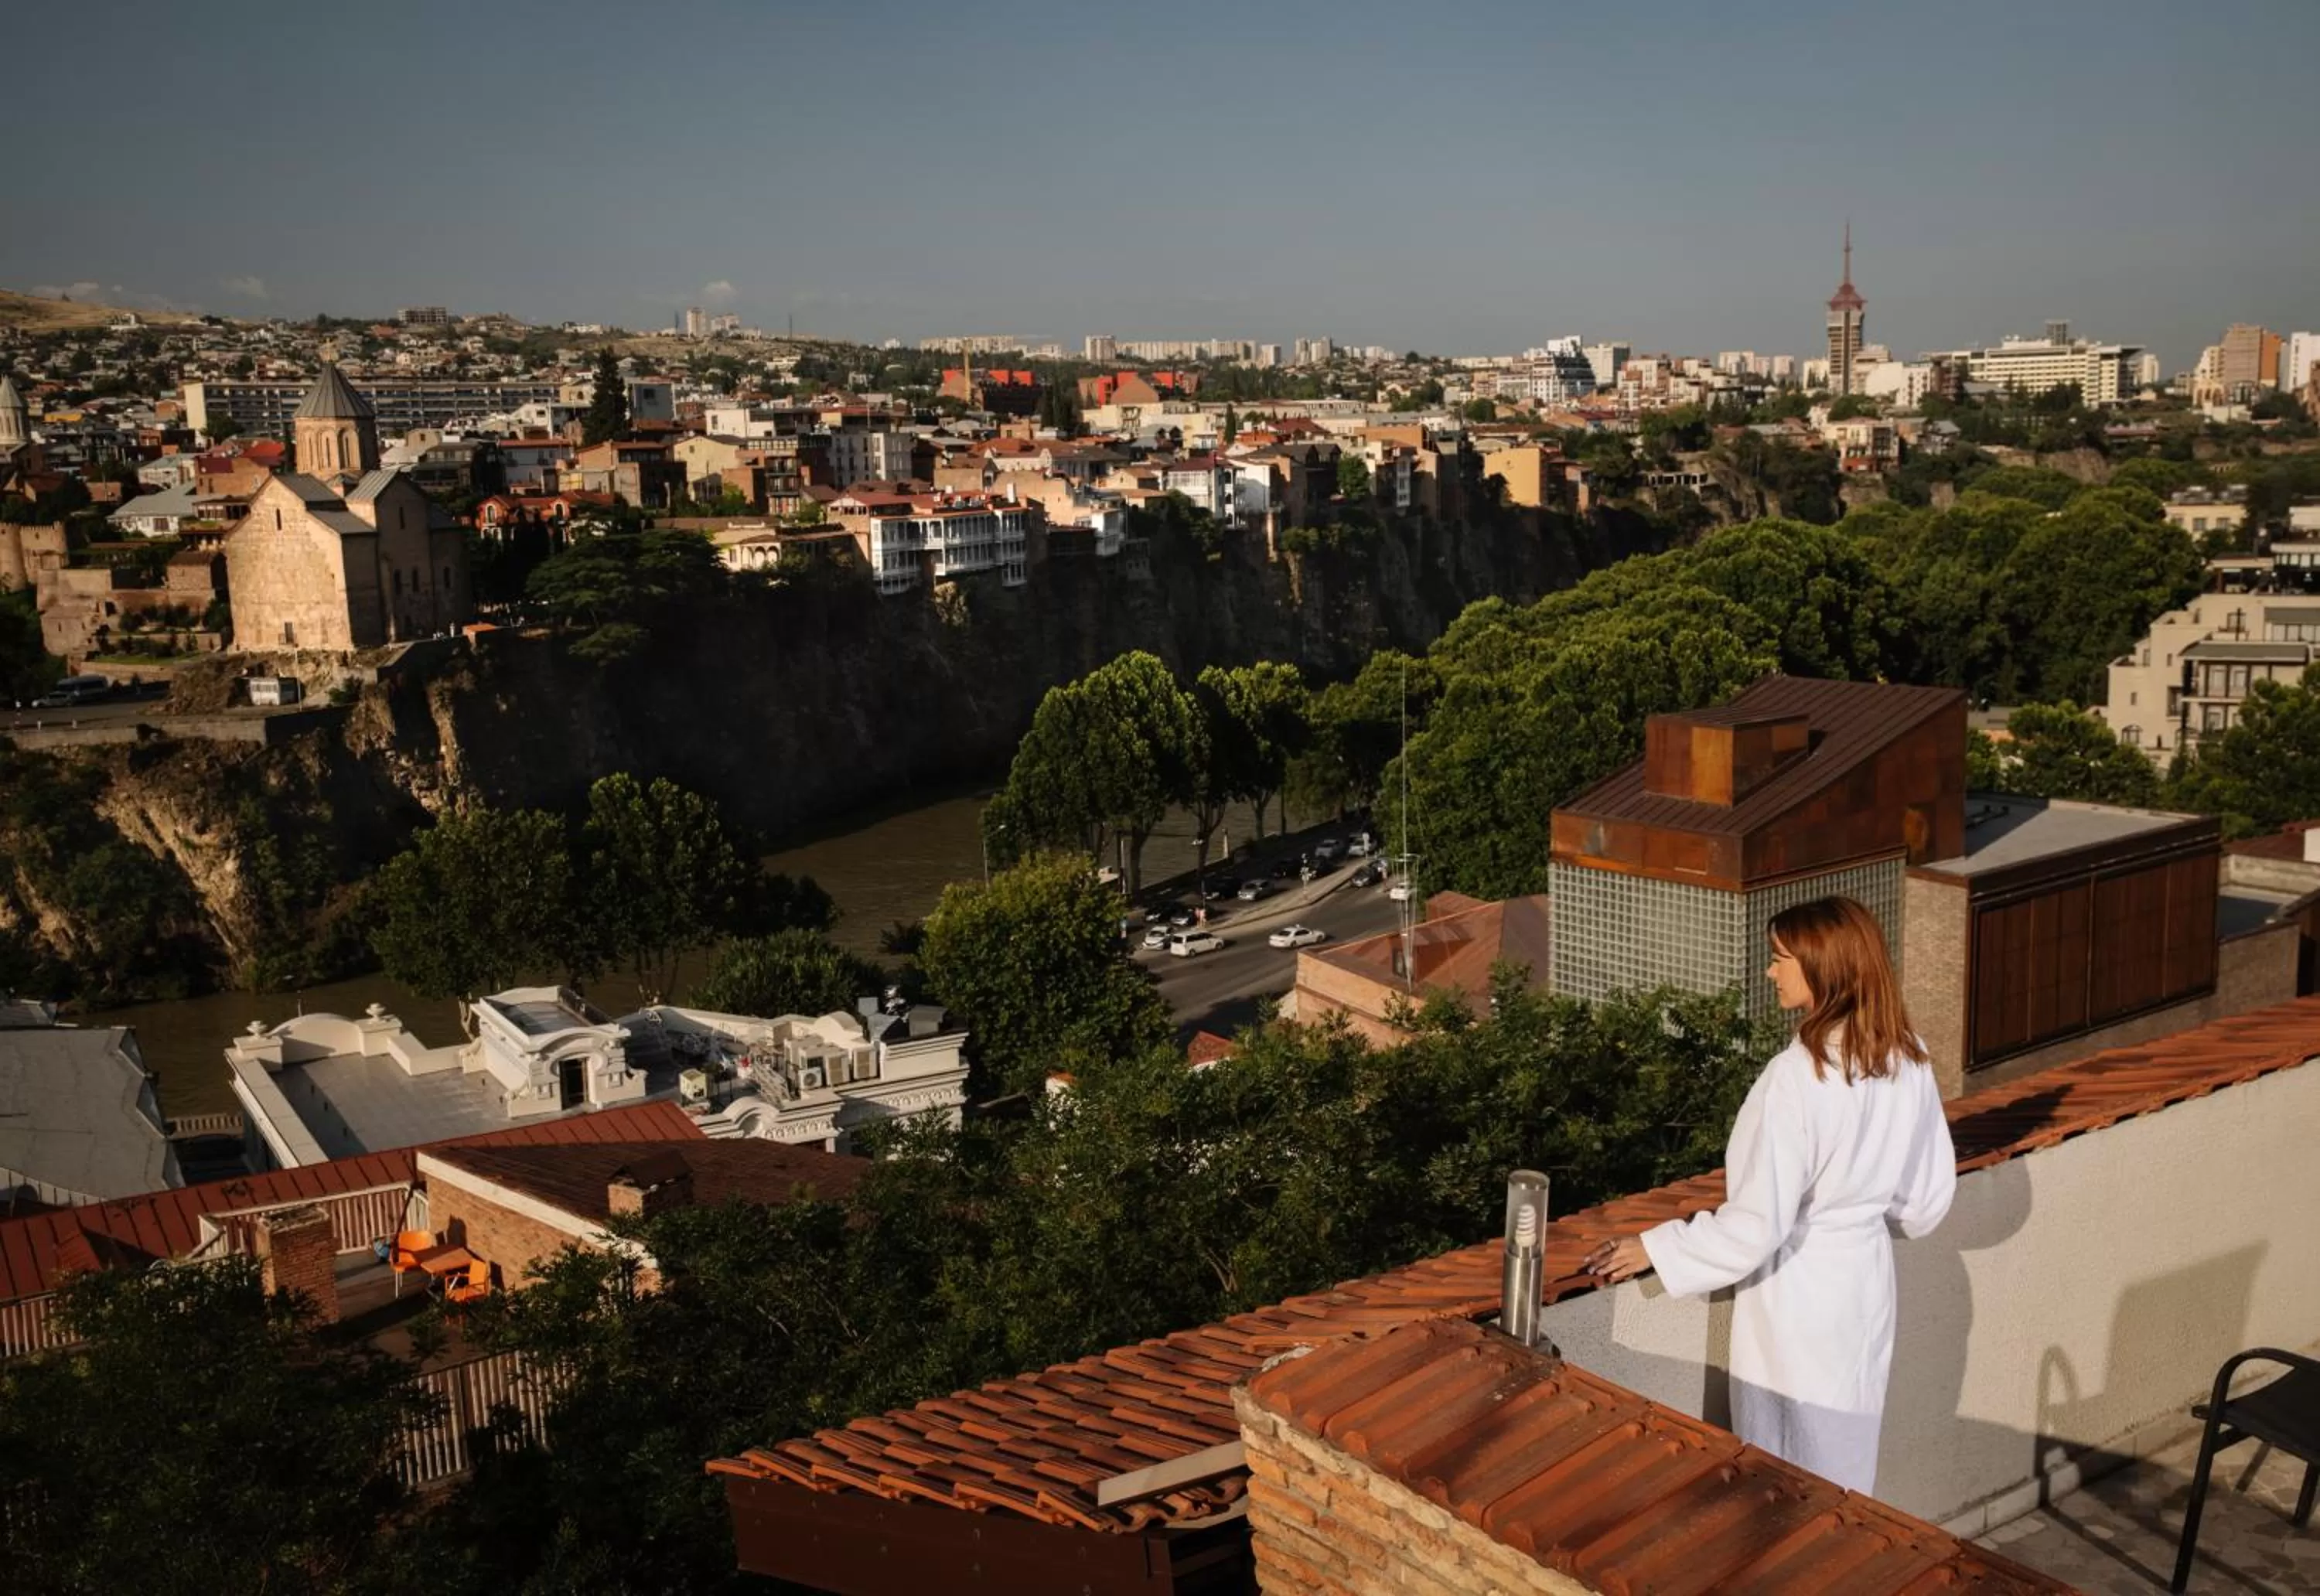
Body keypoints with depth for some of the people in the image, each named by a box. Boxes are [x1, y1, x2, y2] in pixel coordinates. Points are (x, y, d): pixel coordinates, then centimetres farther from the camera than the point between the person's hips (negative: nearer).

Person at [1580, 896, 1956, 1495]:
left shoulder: (1798, 1074, -26)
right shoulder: (1908, 1059, -4)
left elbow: (1759, 1220, -24)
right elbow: (1929, 1196, 6)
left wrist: (1656, 1249, -13)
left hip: (1798, 1299, -7)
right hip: (1865, 1284, 7)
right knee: (1842, 1477, 20)